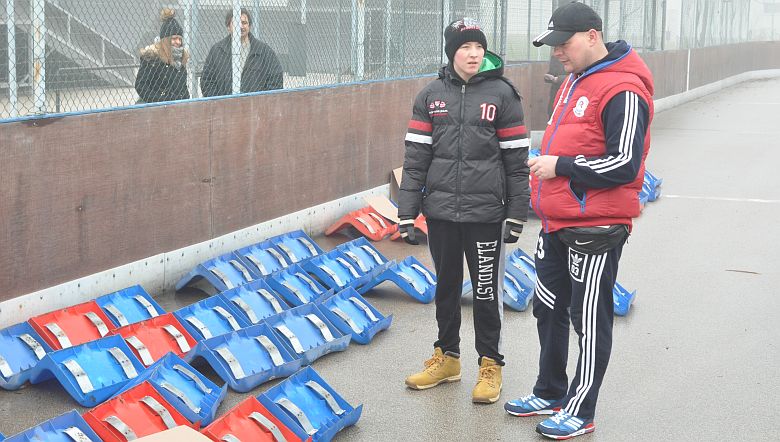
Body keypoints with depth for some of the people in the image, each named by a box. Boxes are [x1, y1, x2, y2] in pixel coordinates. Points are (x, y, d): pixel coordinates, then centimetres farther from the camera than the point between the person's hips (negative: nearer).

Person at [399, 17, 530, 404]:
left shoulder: (502, 94, -4)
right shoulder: (431, 95, 2)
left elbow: (516, 159, -2)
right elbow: (415, 158, 3)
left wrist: (517, 214, -3)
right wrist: (407, 212, 0)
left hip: (486, 213, -3)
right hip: (440, 212, 3)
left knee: (487, 289, 5)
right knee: (446, 286, 15)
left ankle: (490, 365, 20)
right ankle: (447, 358, 31)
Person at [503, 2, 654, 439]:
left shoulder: (623, 91, -18)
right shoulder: (575, 82, 13)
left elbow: (625, 165, -22)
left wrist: (560, 166, -19)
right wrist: (544, 168, 14)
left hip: (594, 230, -10)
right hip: (558, 224, 10)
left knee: (589, 321, 1)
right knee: (549, 310, 18)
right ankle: (550, 394, 33)